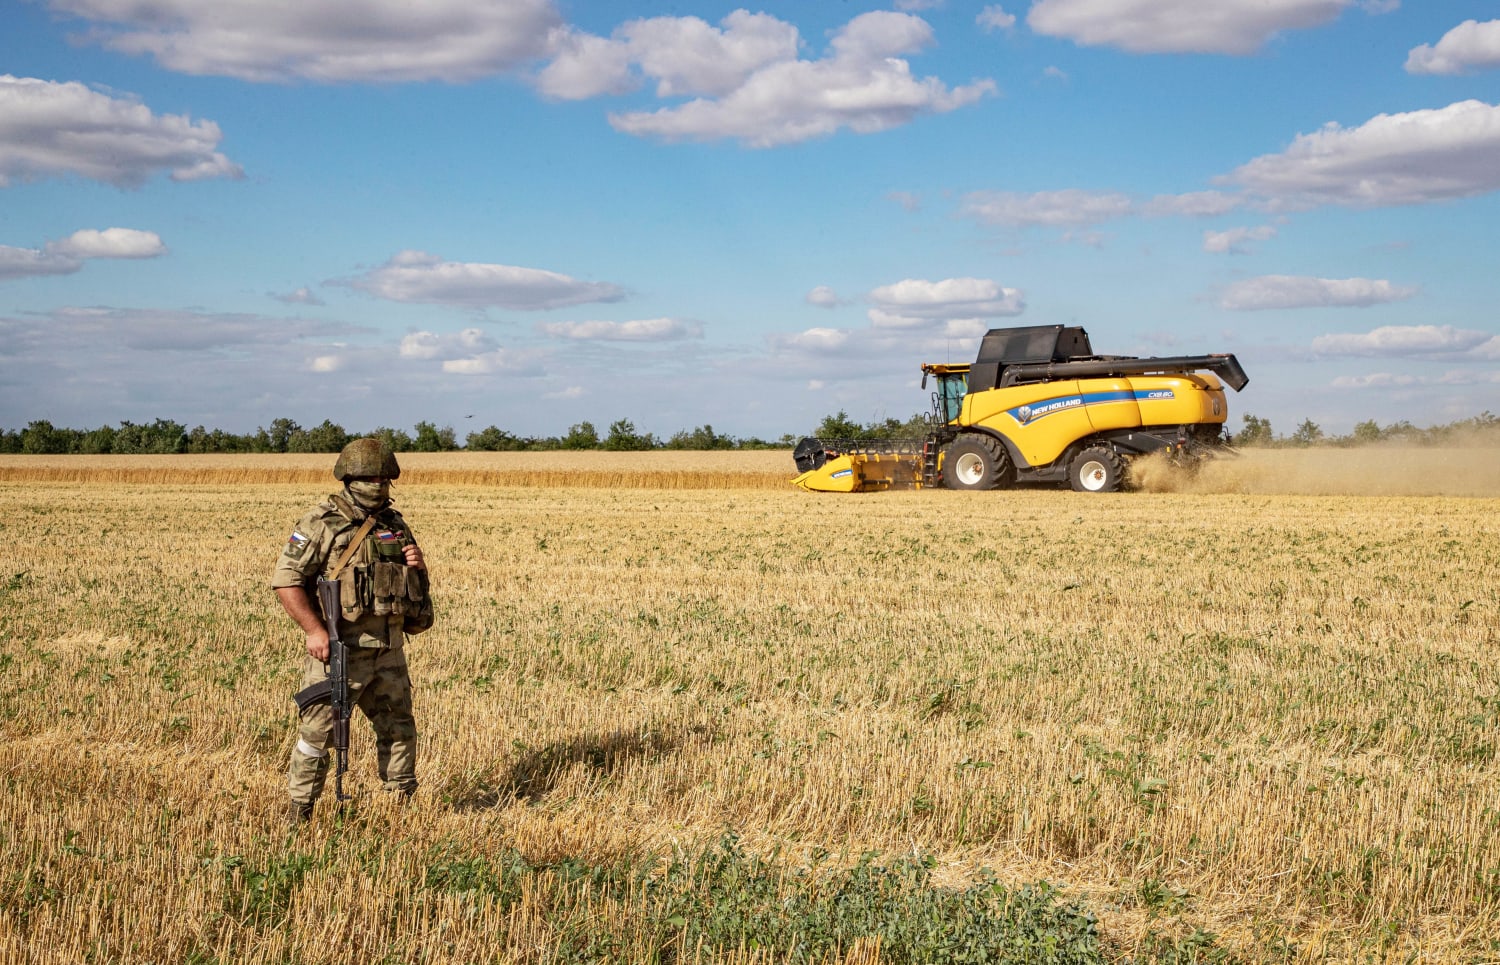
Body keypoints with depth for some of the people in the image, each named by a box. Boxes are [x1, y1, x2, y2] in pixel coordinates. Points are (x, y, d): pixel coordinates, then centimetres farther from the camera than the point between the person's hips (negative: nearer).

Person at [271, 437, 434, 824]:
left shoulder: (395, 524, 10)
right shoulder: (320, 524, -9)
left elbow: (416, 585, 21)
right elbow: (286, 580, -13)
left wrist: (418, 565, -3)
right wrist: (314, 630, -20)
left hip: (389, 650, 6)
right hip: (339, 650, -6)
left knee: (398, 726, 14)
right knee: (318, 730, -2)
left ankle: (403, 803, 28)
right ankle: (299, 811, 10)